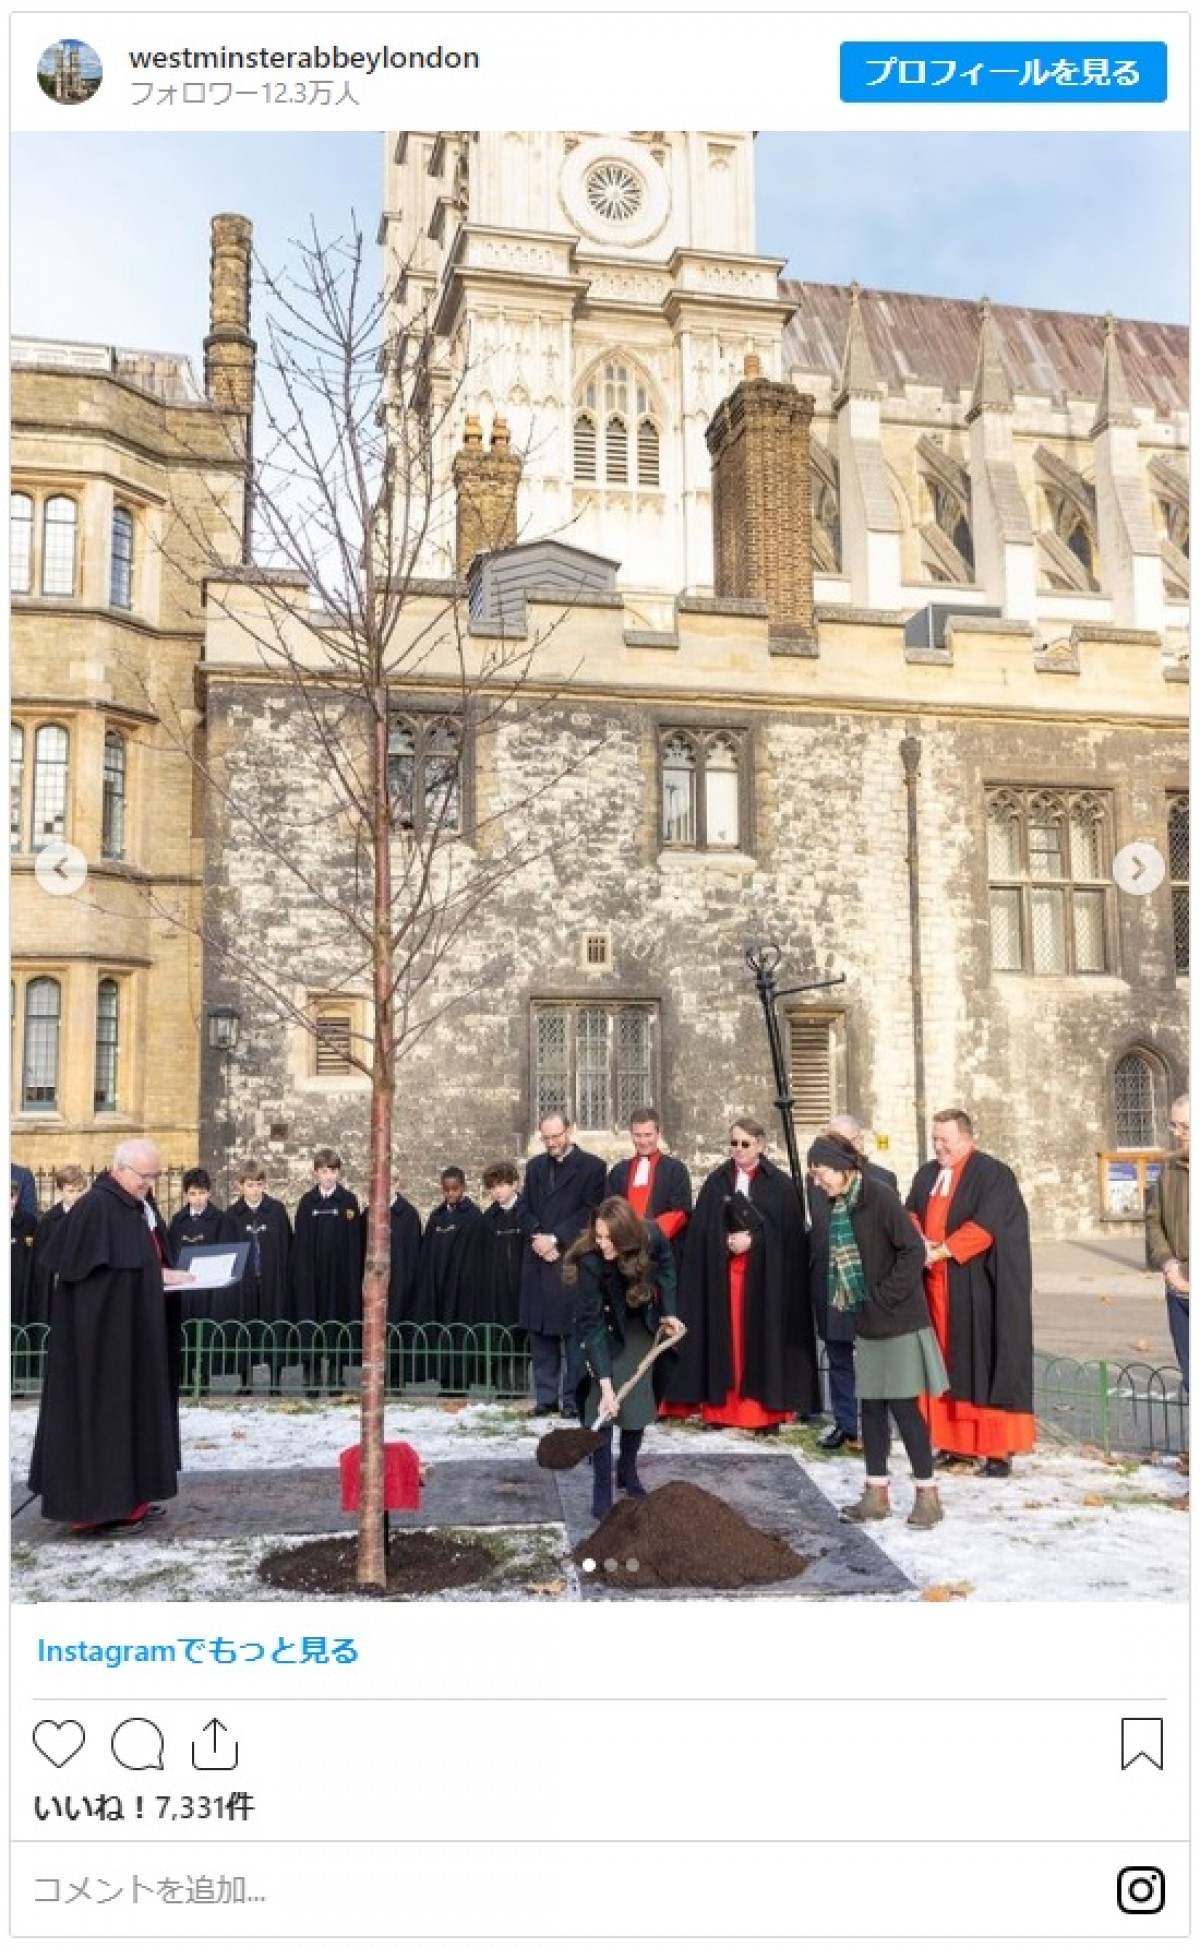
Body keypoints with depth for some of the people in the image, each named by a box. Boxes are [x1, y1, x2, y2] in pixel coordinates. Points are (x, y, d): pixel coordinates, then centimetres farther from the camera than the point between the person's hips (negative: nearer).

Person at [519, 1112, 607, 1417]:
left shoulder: (592, 1166, -1)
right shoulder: (536, 1166, 17)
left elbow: (590, 1212, -7)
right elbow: (526, 1210, 13)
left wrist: (556, 1239, -12)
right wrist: (538, 1238, -5)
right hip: (539, 1261, 5)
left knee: (573, 1333, -3)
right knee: (540, 1332, 7)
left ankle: (573, 1398, 3)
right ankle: (546, 1396, 14)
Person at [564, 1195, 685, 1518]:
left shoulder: (652, 1235, -30)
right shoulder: (590, 1260, -37)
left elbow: (666, 1265, -3)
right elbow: (591, 1325, -32)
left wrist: (668, 1312, -9)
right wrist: (606, 1384, -36)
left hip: (640, 1323, 3)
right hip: (605, 1328, -3)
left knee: (638, 1399, 4)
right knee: (602, 1402, -14)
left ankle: (628, 1471, 23)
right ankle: (602, 1489, -6)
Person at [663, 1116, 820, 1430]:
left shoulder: (780, 1184, 1)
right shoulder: (716, 1182, 8)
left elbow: (790, 1234, -4)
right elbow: (700, 1231, 4)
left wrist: (752, 1240, -13)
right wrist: (727, 1241, -13)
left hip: (765, 1274, -2)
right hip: (721, 1273, 2)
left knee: (761, 1336, -1)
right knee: (724, 1337, 2)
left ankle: (764, 1407, 5)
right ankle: (720, 1406, 8)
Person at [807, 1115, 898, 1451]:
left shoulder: (883, 1179, -4)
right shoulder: (816, 1178, 8)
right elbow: (814, 1229, 10)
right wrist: (815, 1272, 3)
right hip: (829, 1282, 4)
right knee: (838, 1358, 12)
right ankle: (844, 1424, 22)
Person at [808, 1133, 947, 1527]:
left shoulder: (880, 1196, -17)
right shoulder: (836, 1206, 6)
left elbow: (914, 1250, -20)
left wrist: (886, 1296, -17)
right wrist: (845, 1302, 8)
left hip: (898, 1321, -7)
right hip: (866, 1323, 7)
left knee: (903, 1406, -2)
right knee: (871, 1407, 11)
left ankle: (928, 1494, 9)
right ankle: (876, 1493, 20)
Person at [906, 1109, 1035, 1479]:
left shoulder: (993, 1174, -8)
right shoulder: (927, 1174, 14)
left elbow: (984, 1226, -17)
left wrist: (940, 1251, -18)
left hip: (978, 1288, -6)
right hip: (937, 1286, 6)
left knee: (986, 1364, -4)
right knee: (948, 1363, 8)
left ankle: (998, 1450, 1)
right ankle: (957, 1443, 15)